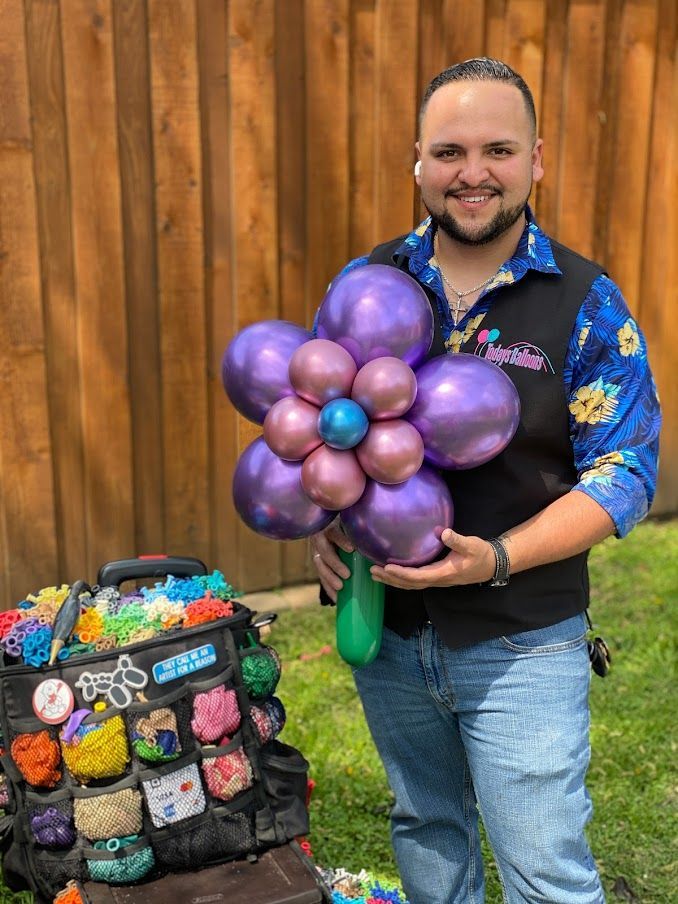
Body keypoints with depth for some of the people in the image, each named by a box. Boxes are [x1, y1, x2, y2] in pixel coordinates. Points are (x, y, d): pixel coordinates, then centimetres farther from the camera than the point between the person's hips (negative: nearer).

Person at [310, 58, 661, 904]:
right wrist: (321, 521, -10)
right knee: (424, 832, 24)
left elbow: (623, 472, -10)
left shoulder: (586, 303, -9)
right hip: (384, 625, 4)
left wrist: (496, 560, -22)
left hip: (522, 646, -3)